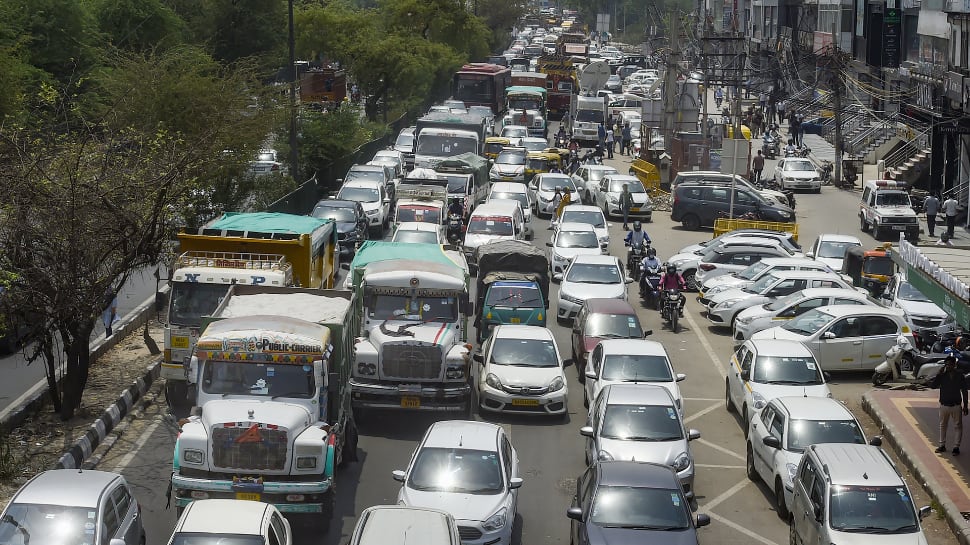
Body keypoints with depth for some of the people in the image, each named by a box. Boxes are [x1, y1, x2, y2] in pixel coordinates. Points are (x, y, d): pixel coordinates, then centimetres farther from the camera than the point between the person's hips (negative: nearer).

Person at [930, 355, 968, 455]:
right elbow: (932, 385, -10)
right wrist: (939, 374, -18)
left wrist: (965, 406, 1)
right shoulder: (942, 376, -2)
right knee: (943, 425, 12)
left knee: (958, 426, 1)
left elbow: (964, 391, 2)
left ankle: (956, 447, 8)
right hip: (944, 405, 2)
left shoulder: (959, 376, -3)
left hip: (956, 405, -2)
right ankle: (942, 445, 23)